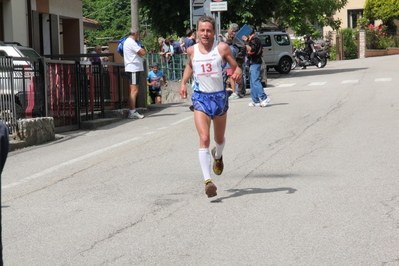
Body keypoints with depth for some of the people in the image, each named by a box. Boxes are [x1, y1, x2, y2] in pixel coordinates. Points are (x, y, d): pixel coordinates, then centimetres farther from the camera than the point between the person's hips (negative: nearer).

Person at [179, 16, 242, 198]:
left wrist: (237, 74, -25)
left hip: (219, 96, 0)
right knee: (204, 139, -17)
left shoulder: (222, 48, -7)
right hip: (200, 98, 0)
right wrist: (183, 82, 8)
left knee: (219, 139, 18)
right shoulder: (192, 50, 1)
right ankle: (207, 181, -22)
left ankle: (218, 156, 56)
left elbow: (235, 67, -3)